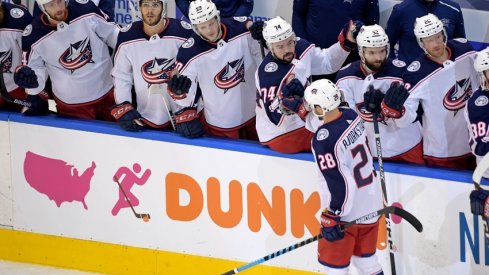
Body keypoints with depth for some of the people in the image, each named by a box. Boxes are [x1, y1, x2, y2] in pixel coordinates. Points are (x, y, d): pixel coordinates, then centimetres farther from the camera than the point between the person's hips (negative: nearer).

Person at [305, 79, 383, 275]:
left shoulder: (323, 140, -26)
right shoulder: (351, 116, -5)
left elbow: (336, 183, -25)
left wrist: (330, 218, -17)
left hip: (346, 209, -8)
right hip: (371, 201, 8)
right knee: (365, 258, 22)